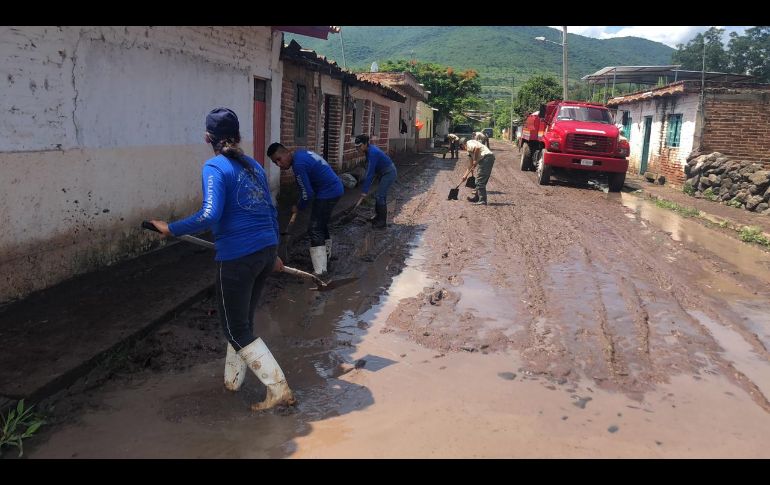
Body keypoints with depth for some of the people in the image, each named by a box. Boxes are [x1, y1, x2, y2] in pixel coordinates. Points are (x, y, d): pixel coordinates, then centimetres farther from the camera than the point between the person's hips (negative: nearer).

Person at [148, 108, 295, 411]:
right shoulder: (253, 165, 12)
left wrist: (172, 229, -10)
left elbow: (210, 216, -23)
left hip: (237, 258, -7)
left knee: (236, 329, 6)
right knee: (242, 320, 22)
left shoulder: (215, 167, -10)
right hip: (266, 250, 7)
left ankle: (279, 390, 4)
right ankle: (233, 379, 37)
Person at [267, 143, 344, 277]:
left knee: (315, 230, -8)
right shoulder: (300, 153, 9)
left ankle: (320, 271, -10)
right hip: (335, 189, 10)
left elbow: (307, 194, -20)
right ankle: (326, 258, 36)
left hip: (328, 193, -10)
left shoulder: (298, 164, -23)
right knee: (322, 225, 22)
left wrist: (298, 207, -2)